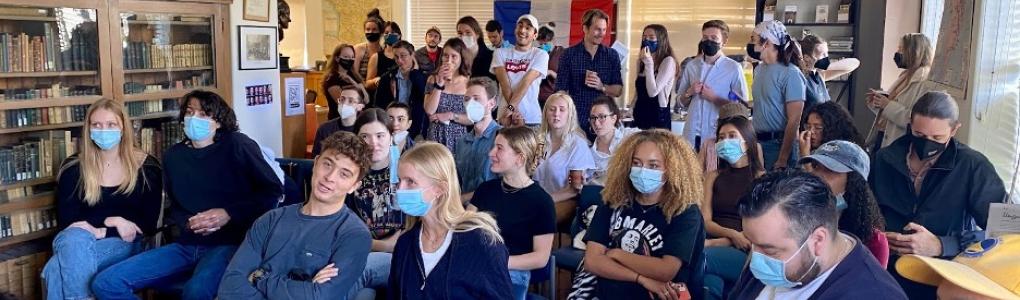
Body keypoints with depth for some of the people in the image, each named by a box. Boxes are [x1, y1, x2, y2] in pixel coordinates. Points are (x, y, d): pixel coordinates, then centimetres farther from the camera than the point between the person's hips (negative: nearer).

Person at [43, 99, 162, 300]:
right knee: (74, 237, -36)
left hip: (122, 243, -2)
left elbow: (148, 225, -1)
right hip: (76, 240, 2)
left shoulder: (147, 167, 2)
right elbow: (66, 221, 2)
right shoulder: (72, 168, 5)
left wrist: (102, 231, -12)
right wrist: (110, 221, -12)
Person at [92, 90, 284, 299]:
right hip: (187, 245, 6)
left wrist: (229, 214, -12)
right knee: (106, 283, -8)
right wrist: (188, 222, 1)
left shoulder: (237, 145, -3)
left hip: (229, 243, -6)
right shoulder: (173, 155, 15)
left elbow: (273, 190, -3)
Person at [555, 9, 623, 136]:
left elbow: (618, 90, 7)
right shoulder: (569, 55, -1)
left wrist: (602, 87, -13)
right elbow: (561, 91, -1)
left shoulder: (612, 55, 6)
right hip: (575, 121, -2)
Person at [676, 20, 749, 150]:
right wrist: (689, 93, -6)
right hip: (692, 134, 3)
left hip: (718, 136, -3)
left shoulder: (734, 68, -4)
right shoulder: (691, 65, 7)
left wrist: (714, 98, -14)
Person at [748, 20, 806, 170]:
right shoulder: (759, 69, 11)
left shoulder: (790, 74, -12)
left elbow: (794, 120, -15)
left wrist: (782, 159, -17)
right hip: (757, 141, 7)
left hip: (779, 144, -7)